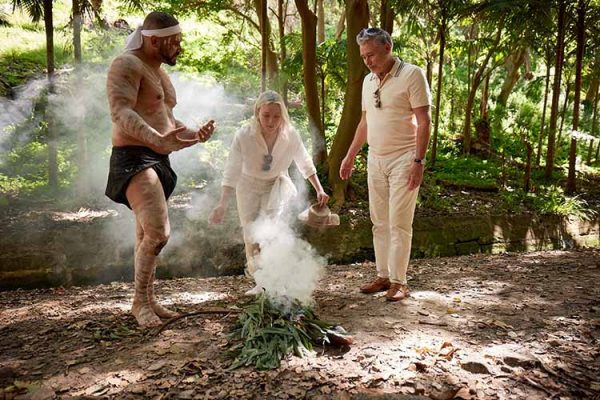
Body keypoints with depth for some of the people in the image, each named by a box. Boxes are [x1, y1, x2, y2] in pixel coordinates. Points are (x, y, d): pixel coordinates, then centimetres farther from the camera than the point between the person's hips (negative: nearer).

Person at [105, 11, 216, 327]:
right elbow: (121, 113, -24)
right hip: (133, 159, -10)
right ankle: (139, 301, -3)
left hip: (158, 161, 10)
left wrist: (196, 135, 10)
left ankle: (148, 301, 23)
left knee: (146, 236, 14)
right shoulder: (127, 65, -9)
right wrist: (158, 140, -41)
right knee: (158, 232, -21)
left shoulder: (159, 73, 22)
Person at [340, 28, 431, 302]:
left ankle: (399, 281, 7)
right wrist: (350, 155, 17)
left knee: (399, 224, -4)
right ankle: (383, 276, 20)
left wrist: (419, 161, -19)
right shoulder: (368, 81, 13)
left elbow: (424, 122, -12)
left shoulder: (411, 75, -8)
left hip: (403, 160, -7)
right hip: (375, 160, 7)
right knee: (380, 223, 10)